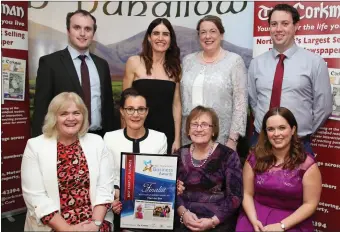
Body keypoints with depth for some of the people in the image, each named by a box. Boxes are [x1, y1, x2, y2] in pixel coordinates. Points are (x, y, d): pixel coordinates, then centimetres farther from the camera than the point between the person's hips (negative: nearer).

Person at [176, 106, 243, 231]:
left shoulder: (228, 155, -4)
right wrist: (183, 213, -10)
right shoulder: (180, 155, 7)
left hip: (219, 221, -2)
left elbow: (235, 196, -6)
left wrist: (213, 221, -14)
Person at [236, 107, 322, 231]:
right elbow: (247, 194, 3)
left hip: (292, 222, -1)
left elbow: (310, 204, -5)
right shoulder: (254, 158, -1)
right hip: (257, 214, 2)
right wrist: (254, 221, -12)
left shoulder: (307, 163, -7)